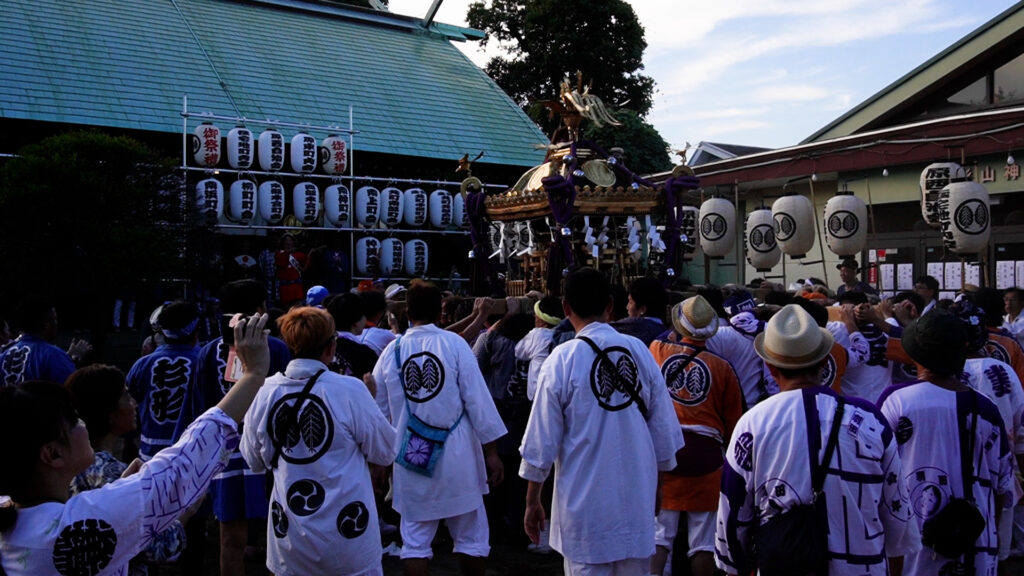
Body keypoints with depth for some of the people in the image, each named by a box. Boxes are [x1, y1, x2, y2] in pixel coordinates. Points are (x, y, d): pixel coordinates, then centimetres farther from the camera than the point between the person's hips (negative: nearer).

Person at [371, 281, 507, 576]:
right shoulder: (454, 344, -8)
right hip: (457, 456, -2)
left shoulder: (392, 350, 0)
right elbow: (478, 400, -10)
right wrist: (492, 453, -3)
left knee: (415, 540, 12)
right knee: (470, 536, 13)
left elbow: (379, 409, 7)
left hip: (411, 458, 2)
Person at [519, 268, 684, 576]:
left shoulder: (562, 360, -11)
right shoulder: (639, 351, -2)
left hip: (585, 501, -3)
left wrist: (532, 501, 4)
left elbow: (542, 441, -8)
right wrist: (658, 479, 18)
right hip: (637, 499, 3)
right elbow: (664, 427, 4)